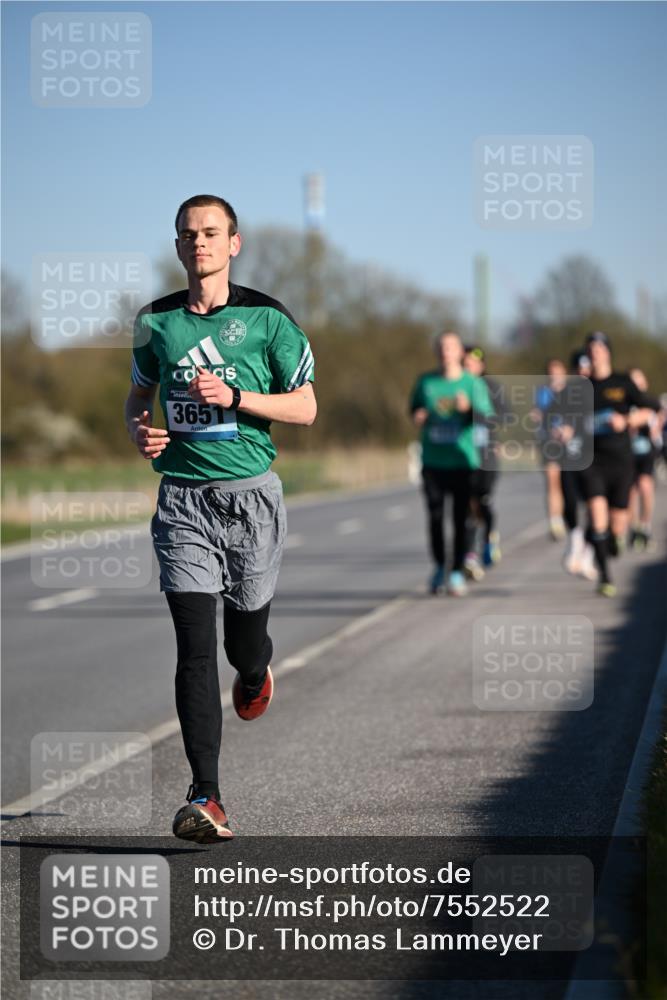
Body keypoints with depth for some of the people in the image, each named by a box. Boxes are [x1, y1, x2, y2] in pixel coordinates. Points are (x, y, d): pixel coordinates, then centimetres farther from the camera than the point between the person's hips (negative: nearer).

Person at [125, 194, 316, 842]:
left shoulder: (266, 318, -1)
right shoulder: (156, 322, 7)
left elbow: (304, 407, 0)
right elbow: (139, 392, 22)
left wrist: (233, 396, -15)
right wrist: (138, 429, -1)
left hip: (249, 494, -1)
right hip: (182, 497, 1)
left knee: (245, 639, 9)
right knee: (195, 647, -10)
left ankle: (255, 676, 50)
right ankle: (204, 797, -13)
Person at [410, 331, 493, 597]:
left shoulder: (473, 383, 1)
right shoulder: (425, 382, 7)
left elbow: (488, 416, -7)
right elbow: (415, 406, 22)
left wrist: (469, 408, -28)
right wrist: (418, 416, -1)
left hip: (463, 461, -2)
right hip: (433, 461, 2)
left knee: (461, 518, -4)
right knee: (435, 516, 0)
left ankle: (457, 573, 3)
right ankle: (439, 567, 17)